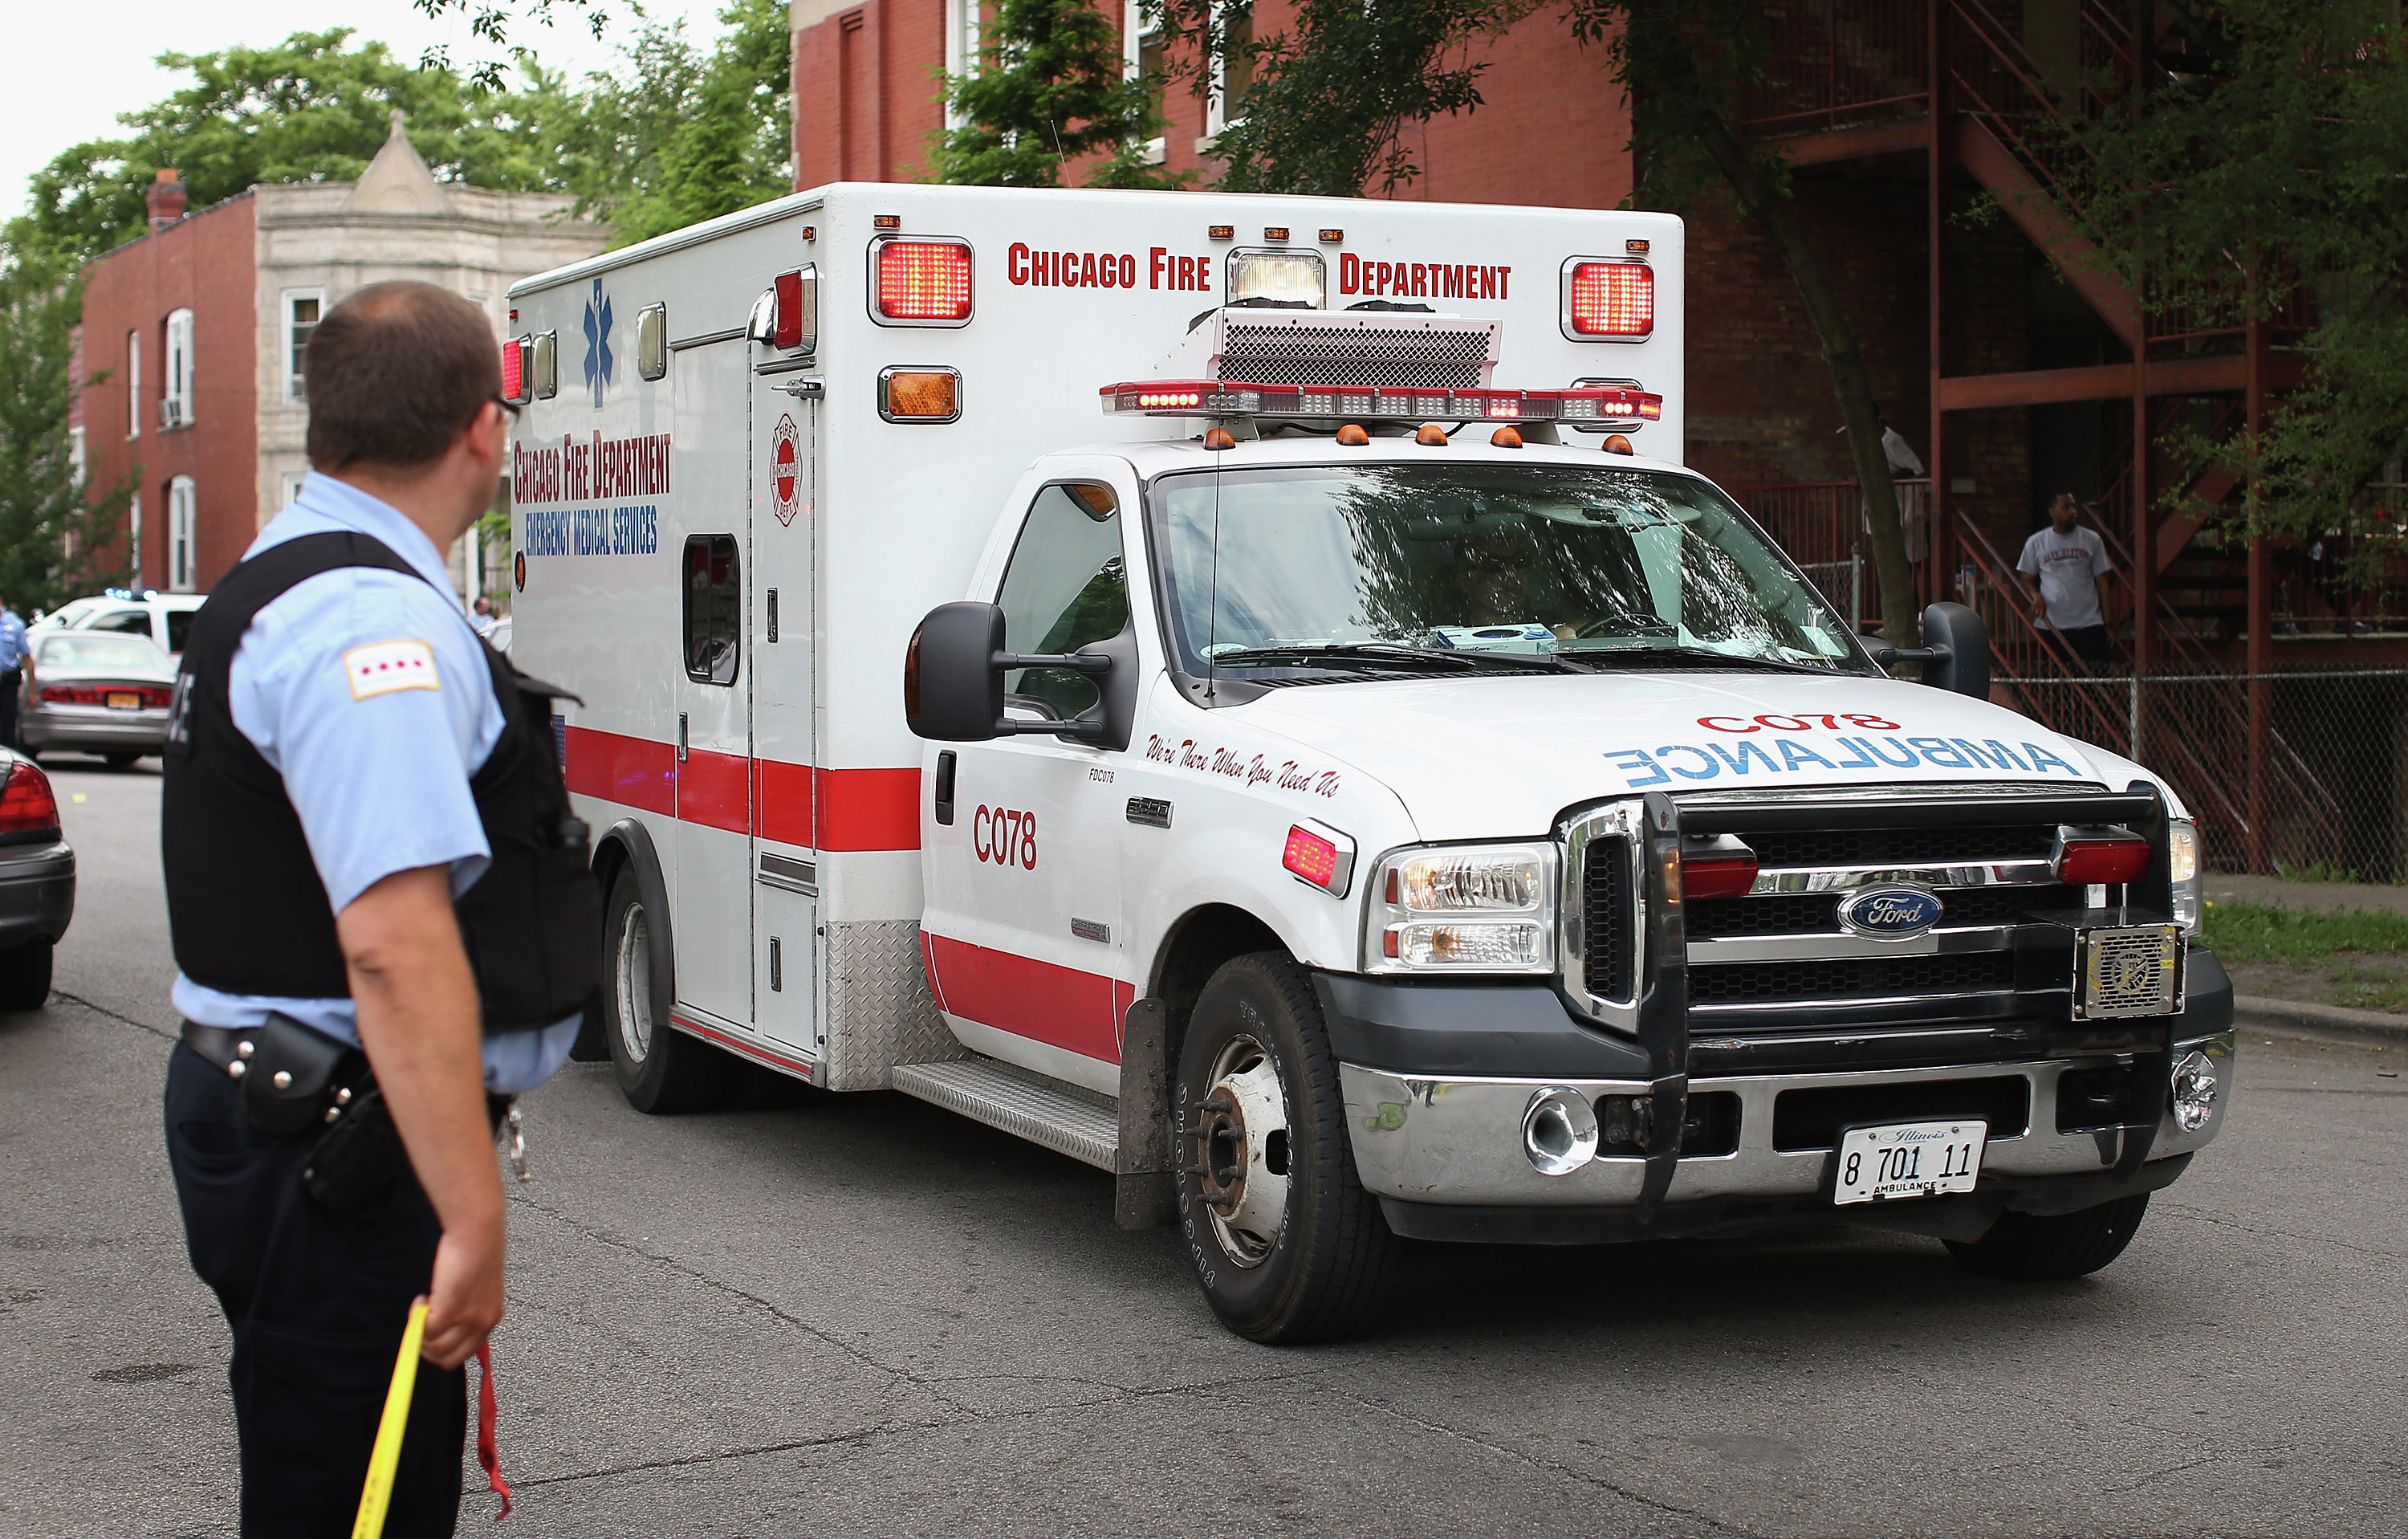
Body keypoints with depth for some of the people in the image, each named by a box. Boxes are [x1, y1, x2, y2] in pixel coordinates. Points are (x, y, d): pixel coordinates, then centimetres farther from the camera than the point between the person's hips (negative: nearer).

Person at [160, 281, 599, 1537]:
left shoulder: (285, 584, 16)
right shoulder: (374, 622, -20)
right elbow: (395, 943, -28)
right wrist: (474, 1221, -28)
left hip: (269, 1115, 11)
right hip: (343, 1154, -11)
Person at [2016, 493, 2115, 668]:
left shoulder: (2092, 540, 7)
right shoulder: (2036, 542, 5)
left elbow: (2101, 580, 9)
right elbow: (2027, 580, 11)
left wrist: (2107, 621, 4)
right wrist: (2036, 596, -12)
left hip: (2089, 623, 0)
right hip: (2050, 624, 0)